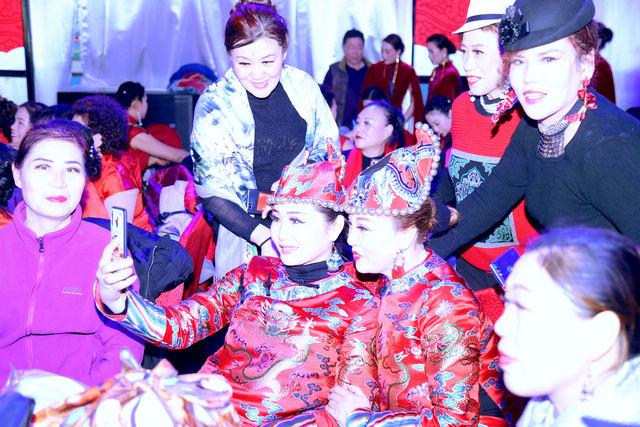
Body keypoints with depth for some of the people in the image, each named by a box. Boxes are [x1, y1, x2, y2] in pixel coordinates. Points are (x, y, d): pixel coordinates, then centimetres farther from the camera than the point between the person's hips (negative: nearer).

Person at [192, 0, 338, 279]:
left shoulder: (303, 86, -5)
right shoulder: (214, 104, -13)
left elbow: (328, 148, 7)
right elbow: (212, 193, -12)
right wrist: (264, 237, -25)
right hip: (246, 229, -3)